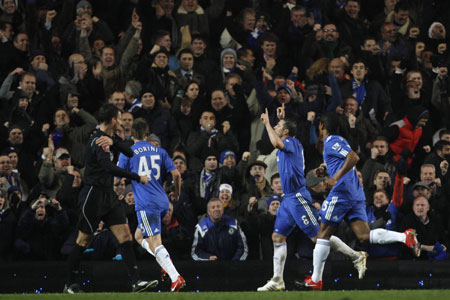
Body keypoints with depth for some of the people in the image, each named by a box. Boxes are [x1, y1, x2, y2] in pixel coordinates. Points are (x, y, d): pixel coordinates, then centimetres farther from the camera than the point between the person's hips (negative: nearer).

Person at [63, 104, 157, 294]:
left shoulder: (108, 139, 13)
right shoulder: (97, 141, -17)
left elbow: (130, 153, 4)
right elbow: (109, 168, -29)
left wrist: (113, 141, -14)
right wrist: (138, 178, -26)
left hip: (108, 196, 9)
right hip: (93, 196, -9)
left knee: (125, 235, -2)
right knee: (84, 240, 0)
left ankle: (136, 281, -8)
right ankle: (69, 285, 11)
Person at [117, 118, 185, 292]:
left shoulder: (127, 153, 0)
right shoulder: (159, 151, 12)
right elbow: (176, 174, 8)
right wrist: (177, 194, 24)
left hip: (145, 204, -6)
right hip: (163, 202, 6)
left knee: (155, 243, -10)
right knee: (139, 236, 23)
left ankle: (176, 278, -24)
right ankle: (166, 263, 4)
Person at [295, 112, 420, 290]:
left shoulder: (331, 142, -7)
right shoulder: (339, 140, 21)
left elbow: (353, 157, -21)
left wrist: (336, 178, -24)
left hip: (341, 192, -8)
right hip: (356, 194, 8)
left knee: (323, 234, 1)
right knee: (364, 235, -4)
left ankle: (315, 280, 3)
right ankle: (405, 237, -22)